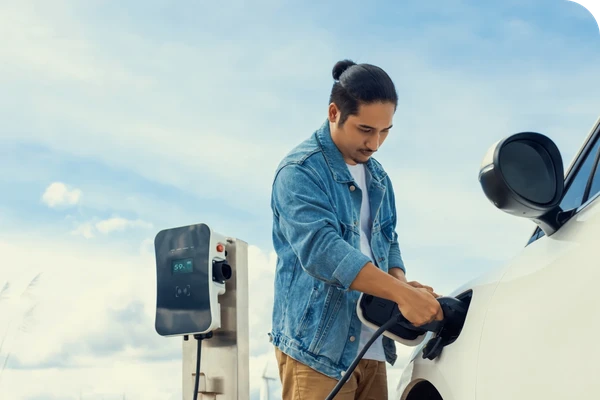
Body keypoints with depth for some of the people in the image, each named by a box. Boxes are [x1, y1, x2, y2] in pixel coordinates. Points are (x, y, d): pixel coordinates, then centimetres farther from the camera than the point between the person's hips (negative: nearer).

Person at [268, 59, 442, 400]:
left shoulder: (377, 176, 14)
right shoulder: (300, 172, -12)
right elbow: (320, 248, -25)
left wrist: (401, 283, -4)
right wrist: (402, 293, -32)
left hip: (372, 347, 7)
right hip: (317, 347, -7)